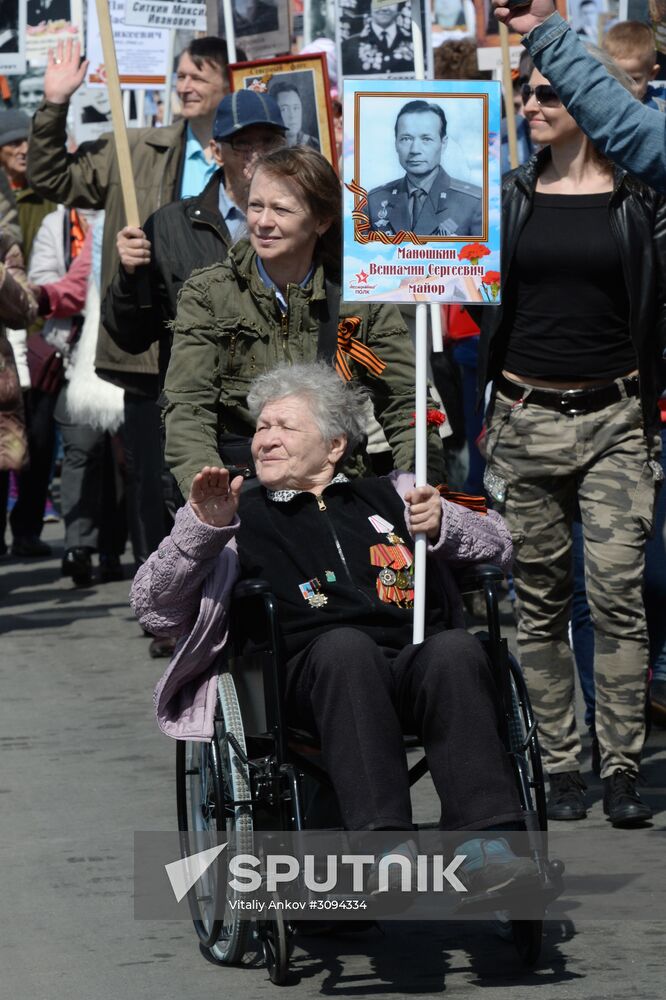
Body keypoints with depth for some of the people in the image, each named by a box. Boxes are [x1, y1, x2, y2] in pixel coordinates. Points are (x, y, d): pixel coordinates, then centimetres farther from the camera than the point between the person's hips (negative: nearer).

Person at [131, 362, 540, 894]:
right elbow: (156, 609, 16)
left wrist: (443, 526, 5)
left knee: (455, 649, -33)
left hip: (417, 664, 2)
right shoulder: (241, 516, 28)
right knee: (344, 645, -37)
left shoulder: (393, 496, 33)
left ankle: (486, 841, -46)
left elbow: (498, 544, 26)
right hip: (313, 672, -2)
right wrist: (201, 527, 1)